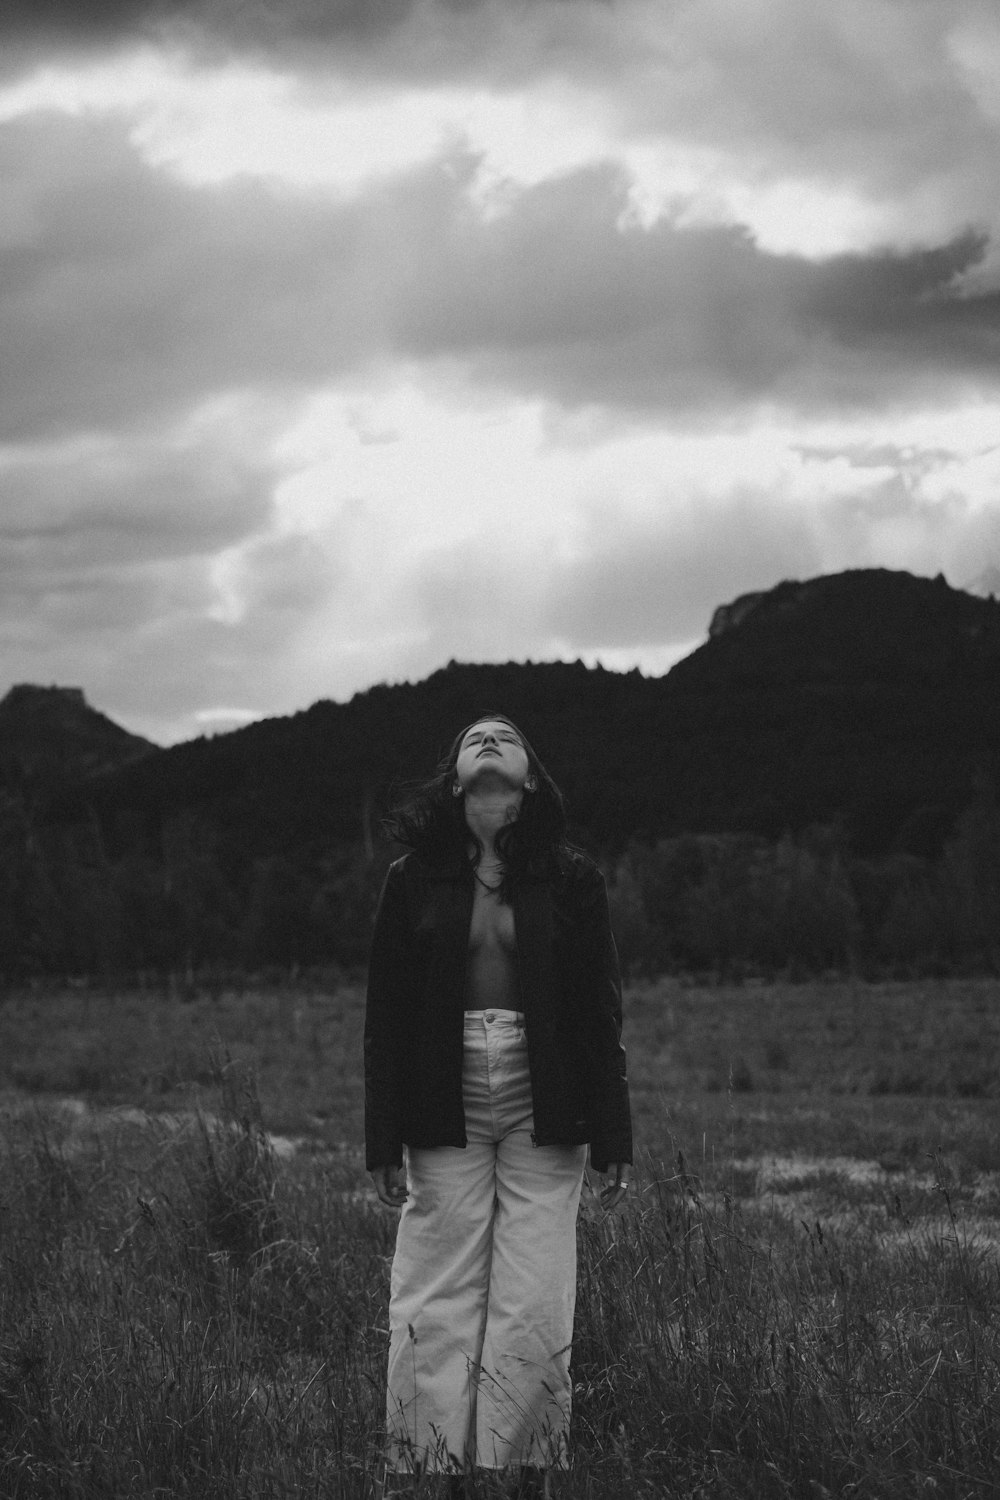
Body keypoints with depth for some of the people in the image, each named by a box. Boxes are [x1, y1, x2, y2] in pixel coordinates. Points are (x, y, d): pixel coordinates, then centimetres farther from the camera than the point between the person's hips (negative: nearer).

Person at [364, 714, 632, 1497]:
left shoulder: (571, 880, 5)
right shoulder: (414, 881, 6)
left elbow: (600, 1013, 3)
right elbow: (385, 1016, 5)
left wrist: (612, 1139, -1)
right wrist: (384, 1144, 0)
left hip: (543, 1120, 0)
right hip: (445, 1119, 0)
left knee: (534, 1307, -1)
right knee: (440, 1304, -1)